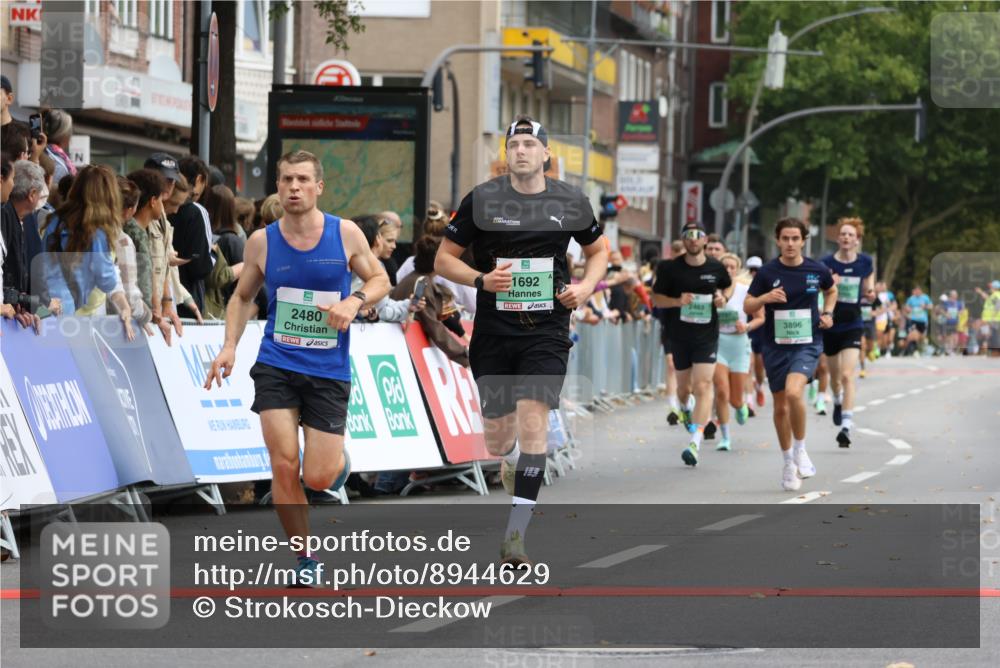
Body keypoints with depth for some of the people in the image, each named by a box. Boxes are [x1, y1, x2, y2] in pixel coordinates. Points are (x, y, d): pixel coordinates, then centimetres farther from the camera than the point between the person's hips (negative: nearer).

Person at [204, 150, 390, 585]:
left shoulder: (345, 234, -3)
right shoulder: (262, 241, 0)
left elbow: (380, 280, 8)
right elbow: (242, 297, 14)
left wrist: (355, 301, -13)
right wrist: (230, 346, 0)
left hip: (328, 371, -1)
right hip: (276, 365, 1)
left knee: (318, 478, -4)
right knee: (284, 467, -11)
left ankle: (338, 457, 34)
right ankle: (305, 558, 5)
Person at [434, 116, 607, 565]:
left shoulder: (570, 203, 3)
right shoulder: (481, 200, -1)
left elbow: (598, 250, 20)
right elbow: (443, 260, 3)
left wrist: (585, 287, 0)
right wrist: (482, 279, -15)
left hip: (546, 331, 0)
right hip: (493, 331, 1)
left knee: (533, 421, -16)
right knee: (497, 439, 6)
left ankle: (515, 534, -16)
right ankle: (513, 462, 46)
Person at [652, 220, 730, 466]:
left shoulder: (716, 268, 0)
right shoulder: (671, 268, -3)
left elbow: (727, 287, 21)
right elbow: (656, 298, 1)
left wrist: (722, 298, -1)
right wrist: (678, 301, -17)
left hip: (707, 336, -1)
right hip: (680, 334, 1)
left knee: (703, 386, -14)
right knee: (684, 386, 14)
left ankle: (695, 443, -20)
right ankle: (685, 409, 53)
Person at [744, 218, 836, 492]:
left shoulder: (817, 270, -1)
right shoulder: (767, 272, -3)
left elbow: (831, 290, 22)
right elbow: (747, 306, -1)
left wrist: (827, 313, 5)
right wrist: (765, 297, -21)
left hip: (807, 344, -2)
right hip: (775, 346, 2)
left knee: (793, 392, -26)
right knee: (780, 407, 8)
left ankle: (800, 450, -6)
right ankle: (788, 463, 26)